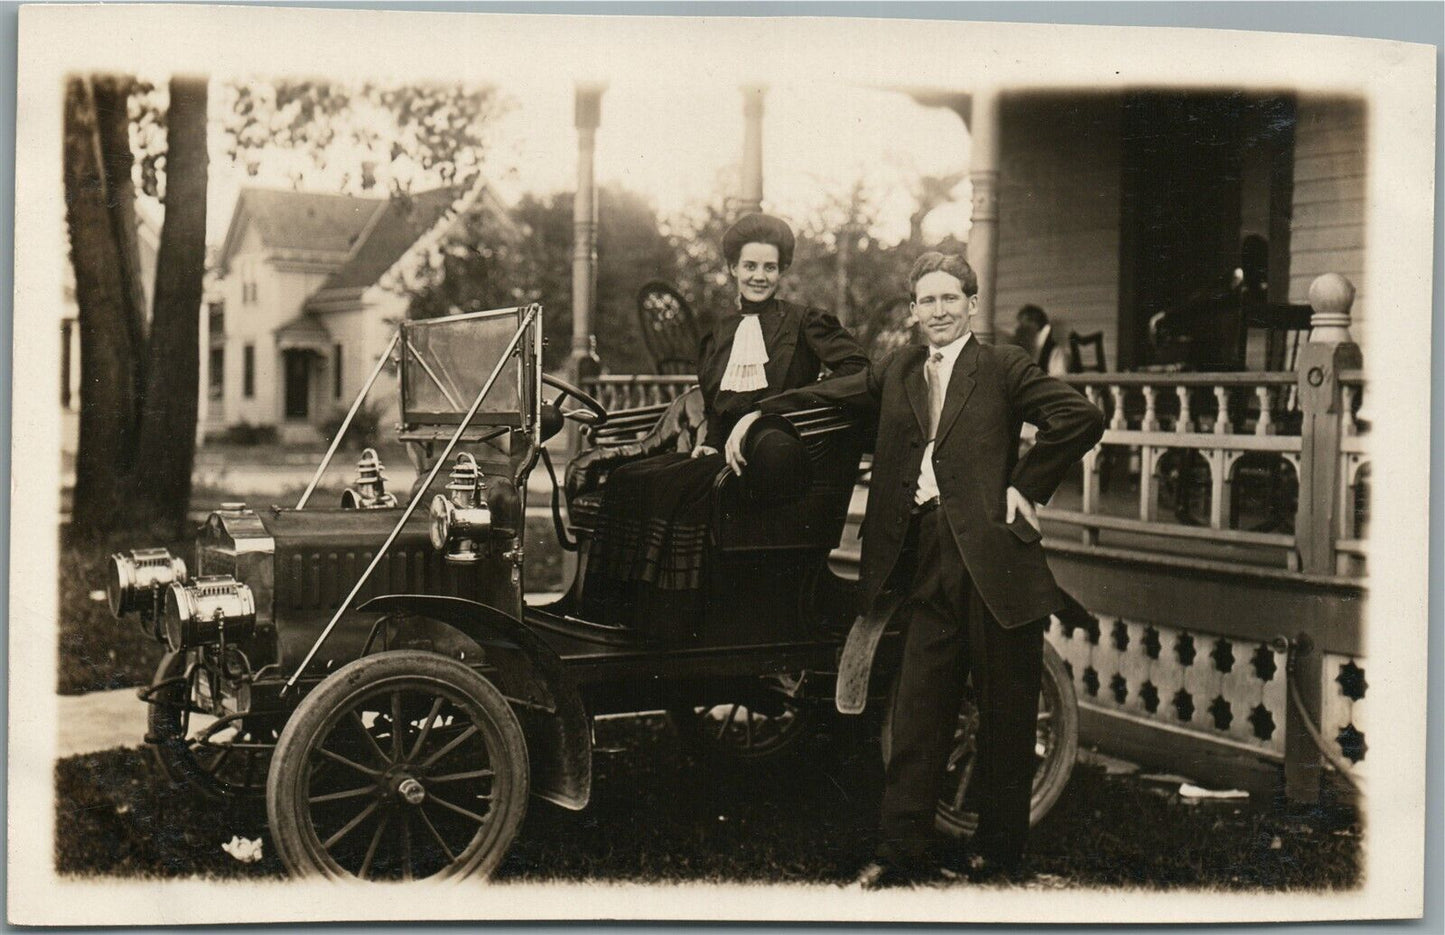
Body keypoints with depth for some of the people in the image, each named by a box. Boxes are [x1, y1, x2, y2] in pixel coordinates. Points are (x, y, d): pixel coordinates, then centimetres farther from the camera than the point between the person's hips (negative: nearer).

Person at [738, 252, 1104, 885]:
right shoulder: (898, 371, 17)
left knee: (1005, 709, 6)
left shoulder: (1002, 367, 1)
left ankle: (1000, 846, 20)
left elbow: (1082, 420, -8)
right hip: (926, 564, 4)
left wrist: (1026, 487, -8)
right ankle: (905, 850, 11)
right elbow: (829, 396, 19)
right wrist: (758, 414, 7)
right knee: (919, 711, 5)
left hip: (992, 555, -4)